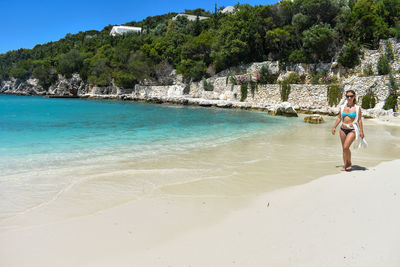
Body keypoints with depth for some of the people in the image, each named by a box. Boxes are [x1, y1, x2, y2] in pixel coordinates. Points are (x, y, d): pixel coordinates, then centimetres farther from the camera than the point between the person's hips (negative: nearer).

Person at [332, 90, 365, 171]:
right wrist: (334, 127, 8)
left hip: (352, 130, -4)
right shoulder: (342, 107, 8)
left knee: (346, 147, -16)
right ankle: (346, 165, 20)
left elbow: (359, 120, -1)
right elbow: (339, 118, 14)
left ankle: (348, 163, 5)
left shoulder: (357, 108, -2)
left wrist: (361, 131, -4)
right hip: (343, 129, 4)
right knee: (344, 148, 8)